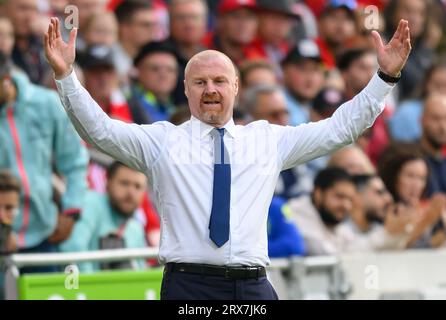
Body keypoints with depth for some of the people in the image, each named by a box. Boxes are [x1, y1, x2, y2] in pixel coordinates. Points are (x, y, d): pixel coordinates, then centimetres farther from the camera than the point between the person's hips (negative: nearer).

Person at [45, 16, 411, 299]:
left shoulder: (268, 140, 15)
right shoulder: (161, 140, 9)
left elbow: (341, 127, 15)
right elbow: (99, 128, 0)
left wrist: (386, 76, 7)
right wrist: (65, 75, -13)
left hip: (253, 288, 2)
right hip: (188, 286, -2)